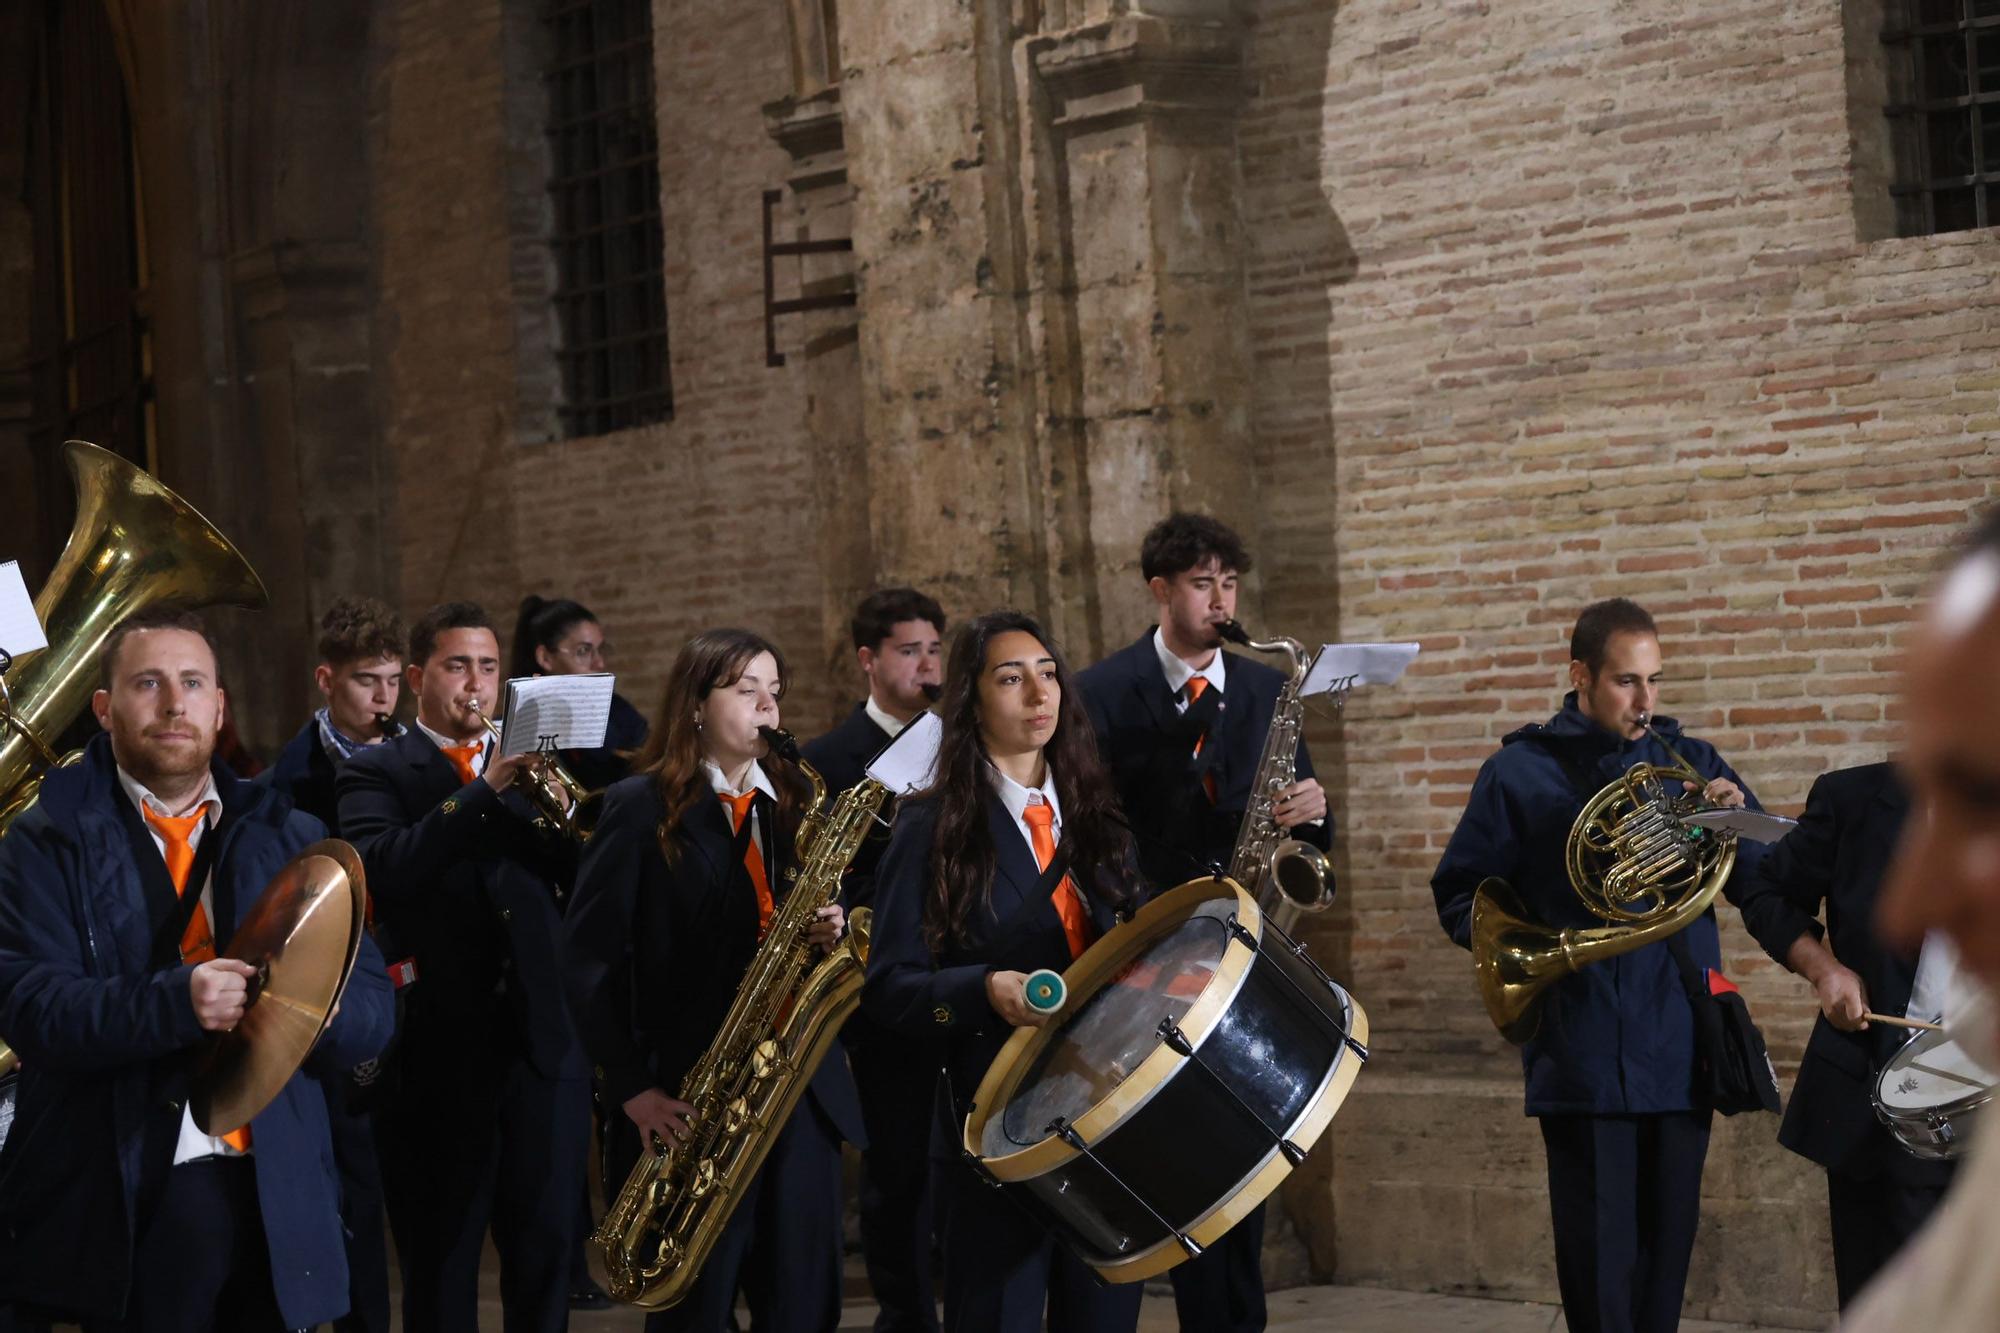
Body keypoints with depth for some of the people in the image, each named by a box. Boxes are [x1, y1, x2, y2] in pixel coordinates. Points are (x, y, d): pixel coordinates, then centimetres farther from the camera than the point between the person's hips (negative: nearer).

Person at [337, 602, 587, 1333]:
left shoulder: (532, 765, 14)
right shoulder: (375, 772, 3)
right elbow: (382, 869, -17)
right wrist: (483, 789, -21)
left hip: (545, 1043, 3)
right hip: (440, 1050, -3)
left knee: (547, 1247, 4)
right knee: (440, 1262, 5)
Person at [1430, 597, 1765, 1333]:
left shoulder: (1688, 762, 10)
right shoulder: (1520, 772, 2)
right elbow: (1461, 899, 4)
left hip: (1683, 1046, 3)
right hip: (1582, 1051, -3)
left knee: (1668, 1249, 10)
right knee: (1600, 1256, -4)